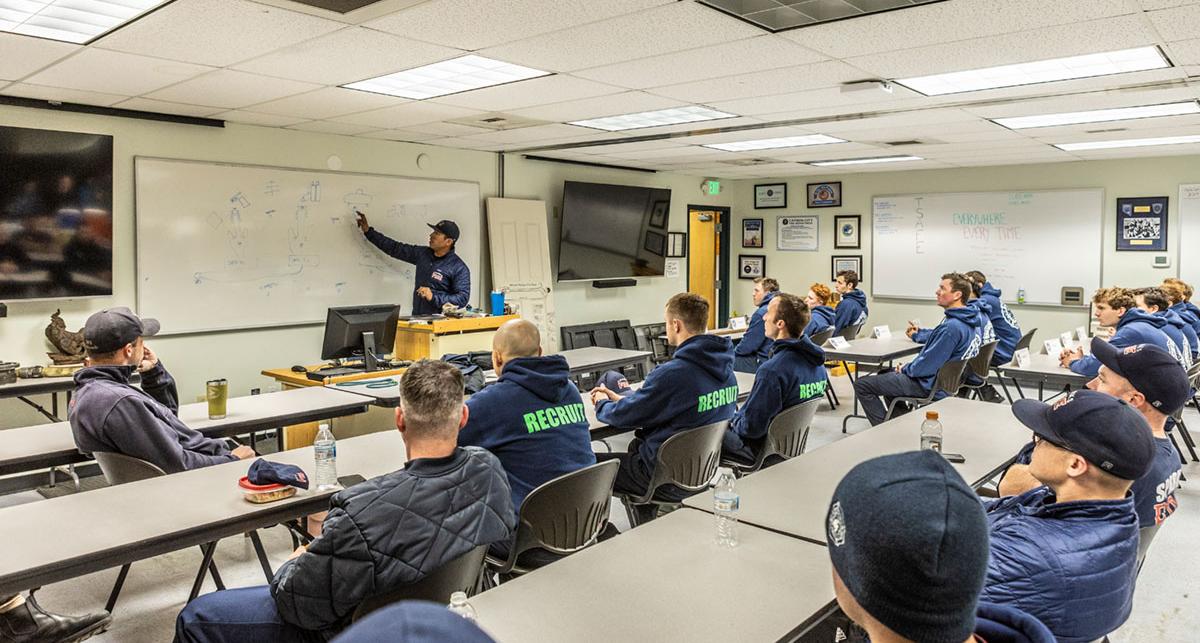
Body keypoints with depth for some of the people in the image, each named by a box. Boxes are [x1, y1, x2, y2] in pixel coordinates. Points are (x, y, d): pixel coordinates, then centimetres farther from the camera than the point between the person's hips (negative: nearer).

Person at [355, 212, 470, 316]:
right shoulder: (422, 254, 12)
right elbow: (395, 248, 19)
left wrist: (433, 297, -19)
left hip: (439, 320, -5)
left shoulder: (459, 268, -7)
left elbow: (462, 298, -12)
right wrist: (368, 231, 19)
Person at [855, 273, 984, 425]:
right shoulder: (973, 321, 3)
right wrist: (917, 334, 16)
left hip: (931, 386, -10)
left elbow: (928, 364, -26)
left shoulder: (952, 327, -29)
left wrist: (905, 369, -9)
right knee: (884, 373, 30)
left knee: (861, 384, -7)